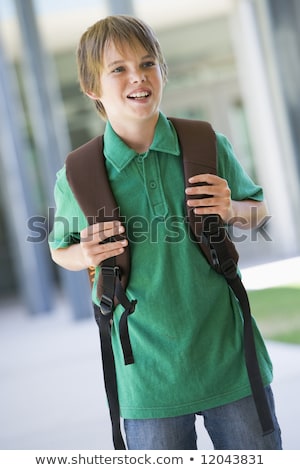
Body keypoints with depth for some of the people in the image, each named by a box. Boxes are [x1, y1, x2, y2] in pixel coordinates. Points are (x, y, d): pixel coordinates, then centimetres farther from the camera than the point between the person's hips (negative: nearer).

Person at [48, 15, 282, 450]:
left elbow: (259, 209, 12)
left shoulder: (209, 146, -4)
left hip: (229, 354, 2)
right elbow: (60, 248, 11)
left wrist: (232, 209, -11)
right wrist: (85, 256, -12)